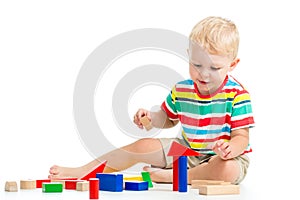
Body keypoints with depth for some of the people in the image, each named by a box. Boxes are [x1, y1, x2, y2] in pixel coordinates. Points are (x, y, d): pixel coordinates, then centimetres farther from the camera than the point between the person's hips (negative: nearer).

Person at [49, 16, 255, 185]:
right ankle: (83, 171, 3)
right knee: (143, 146, -6)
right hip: (187, 150, 5)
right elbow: (168, 119, 15)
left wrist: (229, 149, -42)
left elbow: (241, 137, -19)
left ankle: (169, 176, -27)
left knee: (228, 171, -40)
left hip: (224, 157, -4)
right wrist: (150, 117, -7)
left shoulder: (237, 95, -18)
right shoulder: (181, 90, -3)